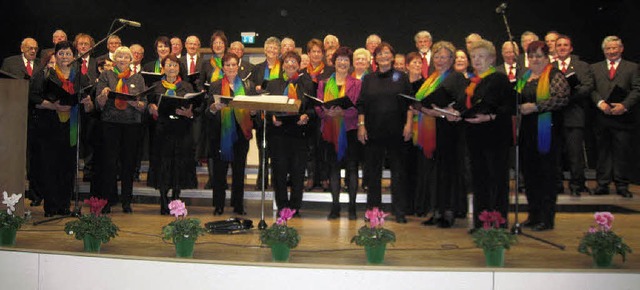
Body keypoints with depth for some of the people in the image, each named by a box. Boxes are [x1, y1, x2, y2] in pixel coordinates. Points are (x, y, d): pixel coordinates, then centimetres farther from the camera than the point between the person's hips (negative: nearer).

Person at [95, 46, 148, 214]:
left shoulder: (138, 78, 14)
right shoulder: (106, 76, 10)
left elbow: (144, 105, 8)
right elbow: (99, 104, 3)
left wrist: (136, 103, -13)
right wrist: (104, 94, -17)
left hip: (132, 124, 1)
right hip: (110, 123, -1)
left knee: (129, 162, 2)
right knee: (109, 162, -4)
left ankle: (127, 202, 11)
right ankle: (107, 201, 4)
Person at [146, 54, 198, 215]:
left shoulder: (187, 87, 11)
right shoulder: (156, 87, 12)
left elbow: (196, 109, 5)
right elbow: (150, 107, 8)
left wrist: (189, 113, -15)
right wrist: (152, 109, -13)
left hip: (182, 131, 0)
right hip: (162, 130, 0)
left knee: (179, 166, 1)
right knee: (162, 166, -2)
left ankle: (175, 201, 12)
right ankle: (164, 204, 6)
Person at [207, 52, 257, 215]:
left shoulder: (248, 85, 11)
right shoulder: (215, 86, 7)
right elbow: (209, 111, 2)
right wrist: (215, 107, -19)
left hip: (240, 133, 1)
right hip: (220, 133, -1)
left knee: (239, 170, 5)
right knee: (219, 170, 1)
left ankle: (238, 205, 13)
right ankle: (218, 206, 10)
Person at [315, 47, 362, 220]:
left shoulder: (356, 84, 7)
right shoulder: (324, 84, 14)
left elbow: (359, 108, -3)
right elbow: (318, 107, 7)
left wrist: (342, 112, -20)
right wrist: (327, 112, -15)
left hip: (350, 129, -2)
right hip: (330, 129, 2)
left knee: (352, 167, -2)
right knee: (333, 167, 3)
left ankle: (352, 207, 3)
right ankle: (335, 207, 8)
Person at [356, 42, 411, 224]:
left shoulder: (401, 78, 7)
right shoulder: (368, 79, 11)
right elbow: (361, 104, 8)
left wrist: (408, 124, -6)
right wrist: (361, 125, -2)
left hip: (396, 132, -1)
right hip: (373, 131, 2)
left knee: (398, 170, 1)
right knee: (373, 171, 5)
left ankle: (399, 212, 6)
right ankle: (373, 210, 14)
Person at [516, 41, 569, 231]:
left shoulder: (554, 75, -5)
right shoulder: (524, 77, 16)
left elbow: (563, 98, -18)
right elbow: (518, 99, 27)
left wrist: (535, 106, -19)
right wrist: (518, 106, 4)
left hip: (546, 131, -7)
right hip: (527, 131, 7)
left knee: (547, 173, -2)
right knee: (529, 172, 10)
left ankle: (547, 219, 5)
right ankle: (533, 215, 19)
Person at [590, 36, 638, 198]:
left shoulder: (632, 67, 9)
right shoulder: (595, 68, 15)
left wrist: (624, 106, -15)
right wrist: (600, 102, -12)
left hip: (622, 116, -2)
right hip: (602, 116, 2)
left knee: (622, 151, 0)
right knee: (603, 151, 5)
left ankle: (622, 186, 8)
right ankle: (602, 185, 10)